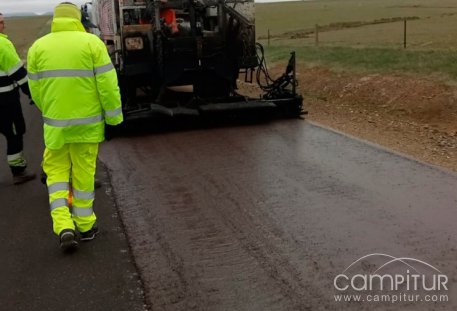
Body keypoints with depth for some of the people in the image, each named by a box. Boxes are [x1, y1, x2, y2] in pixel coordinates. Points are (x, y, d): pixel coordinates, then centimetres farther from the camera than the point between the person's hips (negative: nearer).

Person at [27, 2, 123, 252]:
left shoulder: (38, 47, 2)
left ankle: (64, 226, -1)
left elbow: (35, 90, 5)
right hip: (87, 122, -1)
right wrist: (114, 116, 0)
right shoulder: (92, 43, -6)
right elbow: (107, 84, -9)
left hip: (55, 124, 1)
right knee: (84, 173, 10)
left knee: (56, 172, 13)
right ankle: (85, 226, 21)